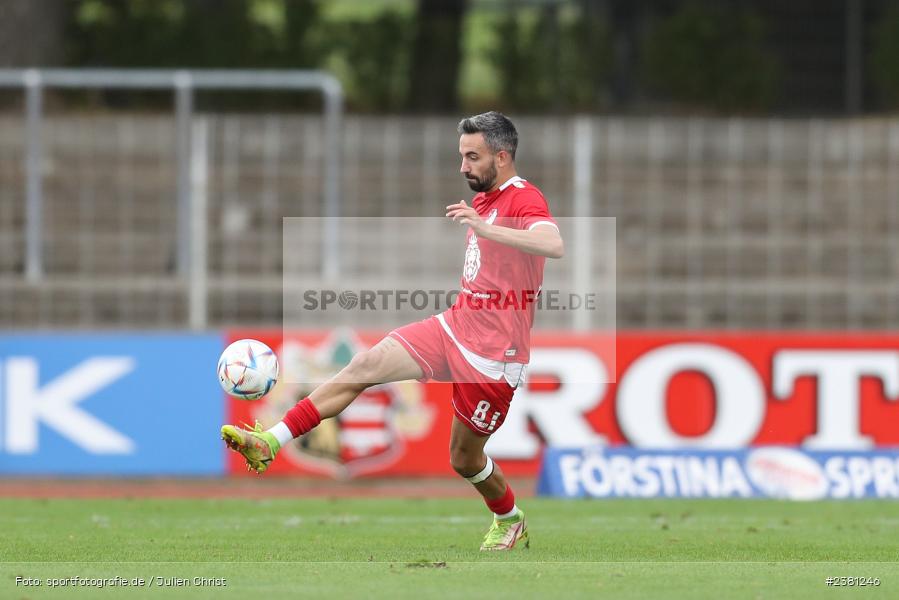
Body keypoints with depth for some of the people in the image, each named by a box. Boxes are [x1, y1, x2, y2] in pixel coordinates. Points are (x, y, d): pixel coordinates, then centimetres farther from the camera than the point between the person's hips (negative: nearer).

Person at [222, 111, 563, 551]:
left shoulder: (524, 199, -16)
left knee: (464, 458, 5)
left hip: (493, 357, -8)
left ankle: (510, 523, 35)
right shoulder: (485, 197, 11)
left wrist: (484, 227, -46)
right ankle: (269, 443, -15)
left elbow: (554, 245, -39)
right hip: (453, 328, 8)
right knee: (366, 365, -11)